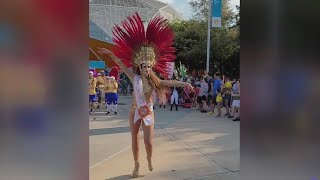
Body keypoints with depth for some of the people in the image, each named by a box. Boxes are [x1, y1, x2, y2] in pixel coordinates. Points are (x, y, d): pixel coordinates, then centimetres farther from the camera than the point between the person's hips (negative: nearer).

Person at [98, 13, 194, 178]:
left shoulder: (154, 81, -5)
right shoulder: (135, 78, -7)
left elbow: (169, 82, -12)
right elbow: (122, 64, -6)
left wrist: (184, 84, -22)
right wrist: (111, 54, -9)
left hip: (148, 113, 0)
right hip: (135, 112, 0)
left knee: (149, 141, -1)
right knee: (135, 140, 9)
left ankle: (149, 160, 31)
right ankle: (137, 165, 28)